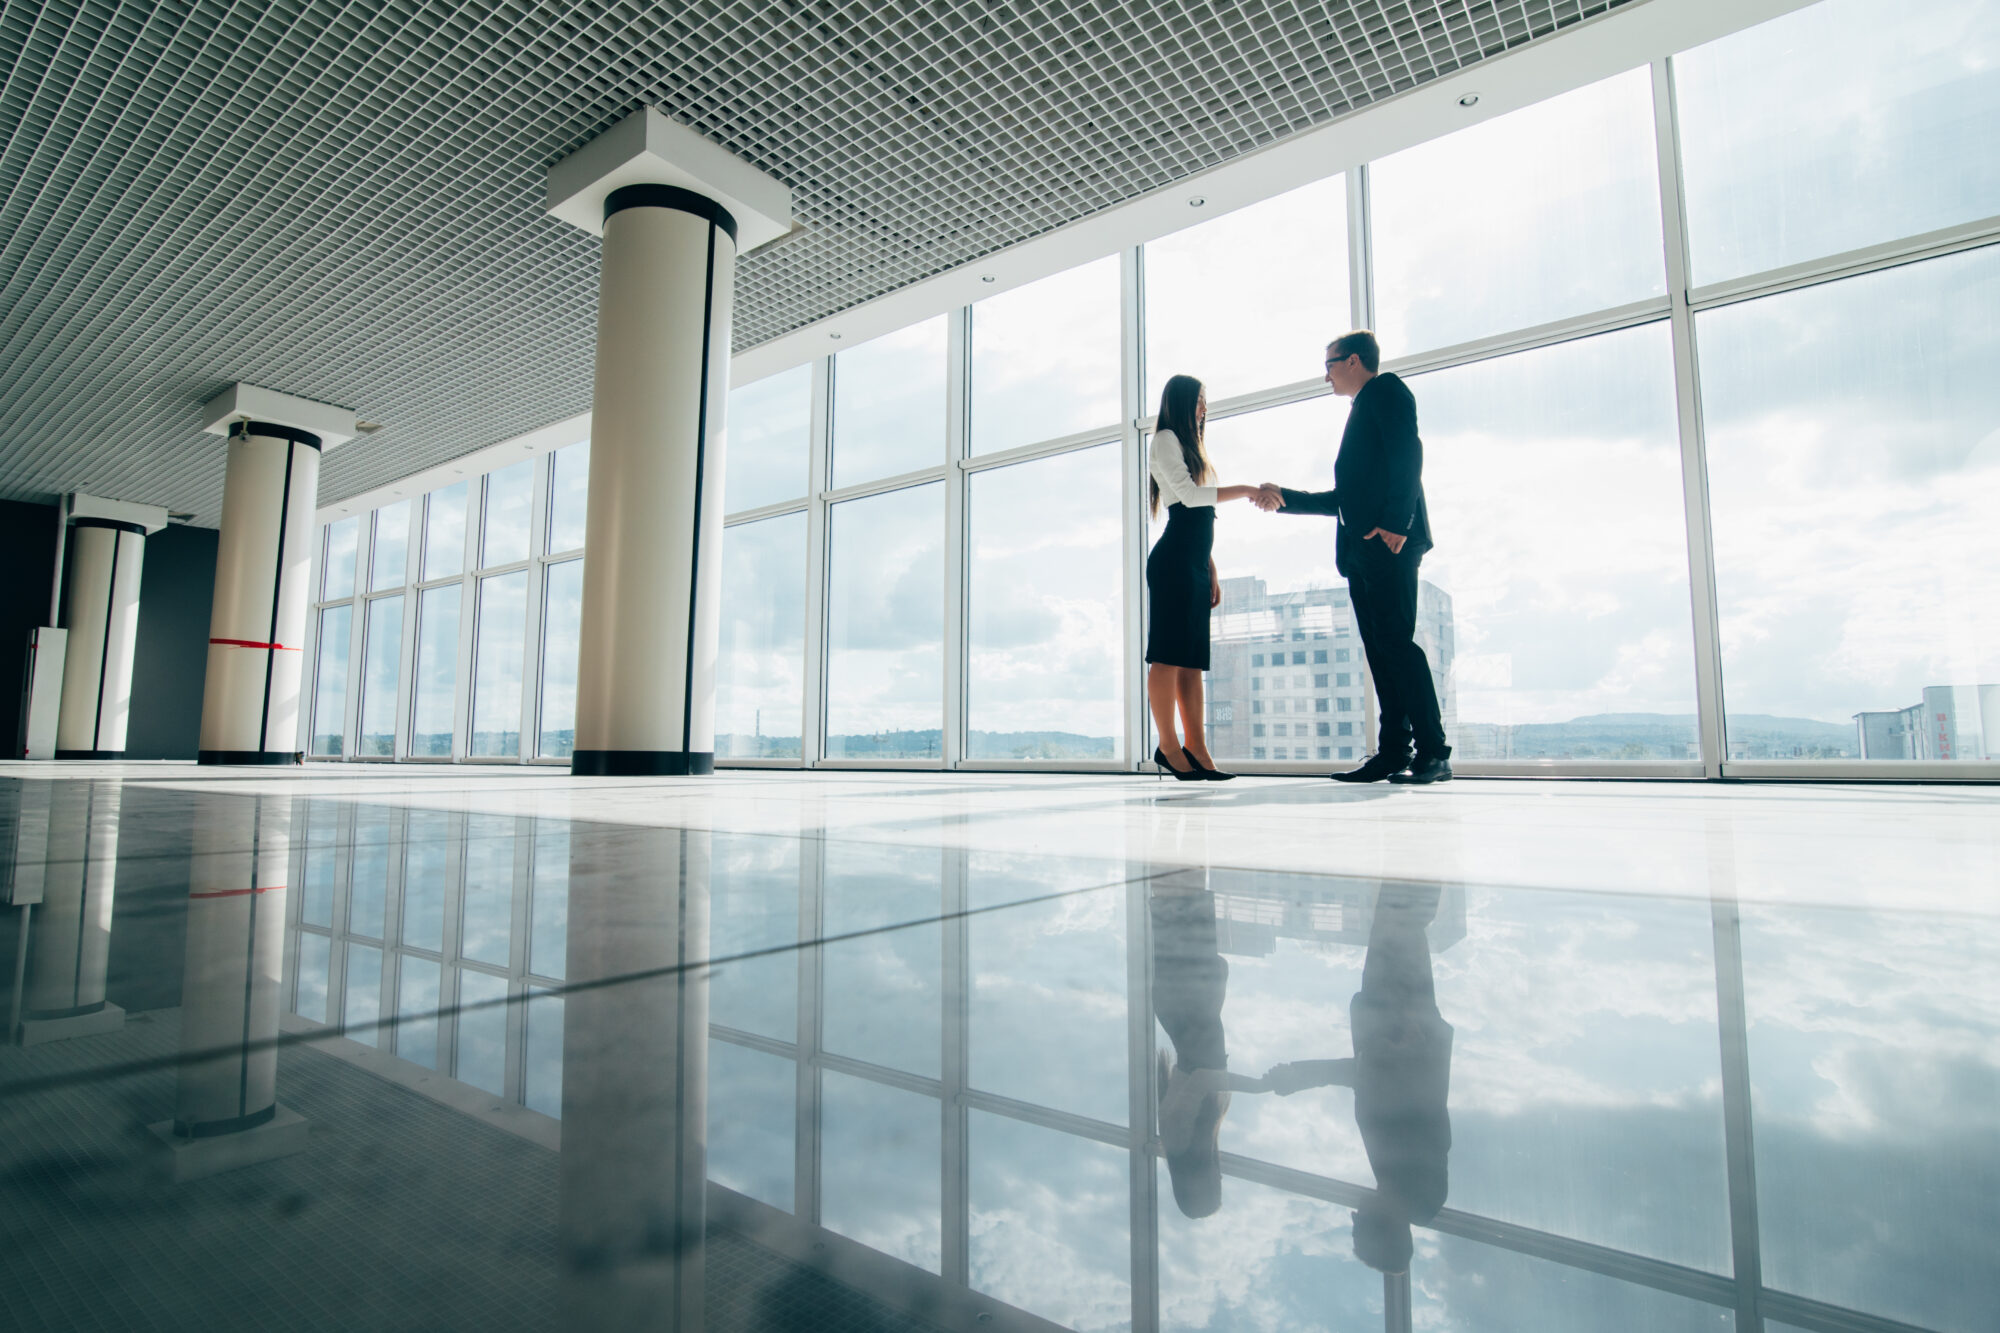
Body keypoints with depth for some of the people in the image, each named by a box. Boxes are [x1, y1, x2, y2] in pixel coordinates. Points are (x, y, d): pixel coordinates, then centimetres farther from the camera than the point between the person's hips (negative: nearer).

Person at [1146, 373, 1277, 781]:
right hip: (1173, 562, -9)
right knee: (1169, 655, -11)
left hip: (1195, 564, 9)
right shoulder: (1165, 439, 3)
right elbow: (1189, 494, -12)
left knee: (1192, 659, 3)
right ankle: (1169, 747, -9)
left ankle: (1197, 750, 1)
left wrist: (1212, 573, 19)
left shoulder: (1192, 446, 29)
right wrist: (1245, 490, -11)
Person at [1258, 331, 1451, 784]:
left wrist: (1396, 522, -22)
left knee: (1396, 642, -14)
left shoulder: (1386, 390, 5)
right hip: (1361, 549, 9)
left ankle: (1433, 753, -11)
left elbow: (1408, 452, -12)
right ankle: (1394, 752, 4)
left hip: (1387, 542, -9)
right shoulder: (1363, 411, 31)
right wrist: (1285, 497, 30)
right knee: (1379, 649, 3)